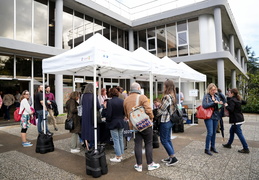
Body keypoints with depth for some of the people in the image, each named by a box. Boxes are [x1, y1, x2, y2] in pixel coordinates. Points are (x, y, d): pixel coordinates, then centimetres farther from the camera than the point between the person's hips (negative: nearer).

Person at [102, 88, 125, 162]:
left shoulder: (110, 102, -18)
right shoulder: (122, 101, -1)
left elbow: (108, 115, -19)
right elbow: (125, 112, 7)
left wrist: (105, 108, -8)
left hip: (113, 123, -5)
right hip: (121, 123, 5)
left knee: (116, 140, 3)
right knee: (121, 139, 15)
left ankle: (118, 157, 11)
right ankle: (121, 154, 26)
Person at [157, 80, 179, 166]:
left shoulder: (167, 97, -21)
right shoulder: (173, 96, 8)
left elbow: (162, 110, -17)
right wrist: (160, 105, 8)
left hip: (165, 121, -9)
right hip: (170, 120, 9)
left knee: (164, 140, 2)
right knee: (168, 139, 17)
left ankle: (173, 158, 8)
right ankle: (170, 157, 26)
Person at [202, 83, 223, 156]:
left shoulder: (216, 96, 12)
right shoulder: (206, 96, -6)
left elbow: (218, 106, 15)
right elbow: (204, 105, -18)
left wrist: (220, 103, -7)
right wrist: (214, 102, -20)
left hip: (215, 116, 6)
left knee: (214, 133, 13)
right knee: (210, 133, -10)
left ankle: (212, 147, 27)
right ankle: (206, 149, 1)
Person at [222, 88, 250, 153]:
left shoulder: (232, 100, -17)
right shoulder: (238, 99, 10)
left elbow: (231, 109, -27)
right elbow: (244, 102, 27)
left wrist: (226, 106, -11)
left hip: (236, 120, -10)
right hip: (239, 118, 10)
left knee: (239, 134, -3)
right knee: (231, 131, 20)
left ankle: (246, 149, 3)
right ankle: (229, 144, 31)